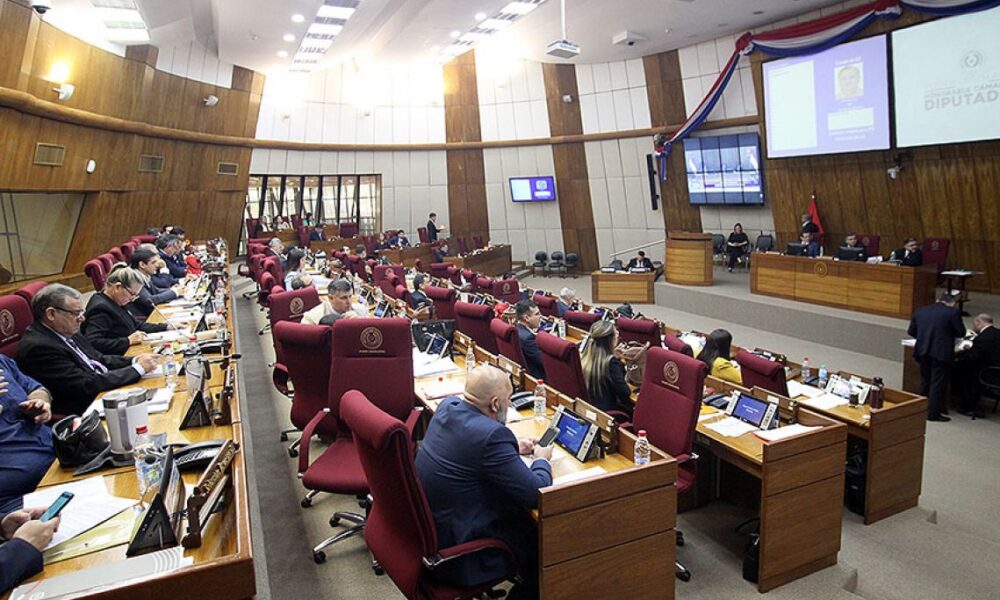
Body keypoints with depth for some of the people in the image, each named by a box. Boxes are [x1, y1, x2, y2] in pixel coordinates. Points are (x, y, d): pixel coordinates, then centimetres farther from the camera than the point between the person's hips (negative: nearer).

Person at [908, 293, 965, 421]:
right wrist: (948, 333, 18)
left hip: (923, 351, 5)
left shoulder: (920, 311, 9)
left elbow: (911, 331, 11)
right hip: (941, 352, -5)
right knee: (938, 383, 3)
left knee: (925, 381, 17)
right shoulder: (953, 312, -5)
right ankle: (934, 413, 6)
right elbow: (961, 333, -1)